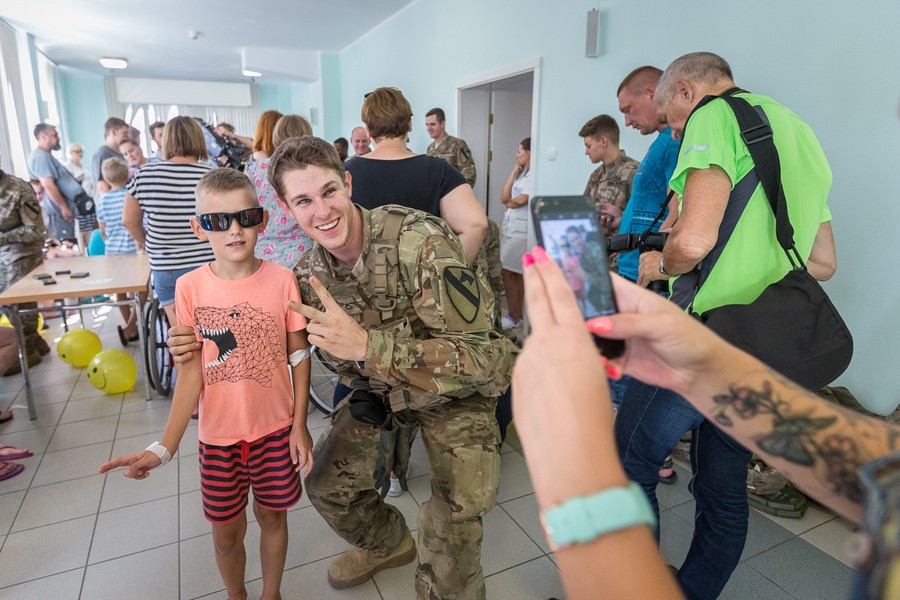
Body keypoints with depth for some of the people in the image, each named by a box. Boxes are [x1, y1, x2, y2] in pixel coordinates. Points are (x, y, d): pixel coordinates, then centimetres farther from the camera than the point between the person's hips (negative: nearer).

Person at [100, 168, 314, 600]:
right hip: (219, 434, 1)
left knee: (272, 514, 18)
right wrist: (166, 445, -14)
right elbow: (191, 371, -8)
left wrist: (299, 424, -4)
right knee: (226, 531, 17)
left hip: (276, 429, 0)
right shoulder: (191, 287, -10)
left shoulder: (281, 279, -12)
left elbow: (299, 355, -4)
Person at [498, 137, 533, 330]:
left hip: (521, 232, -8)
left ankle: (514, 317, 7)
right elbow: (504, 198, 7)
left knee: (509, 272, -3)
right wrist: (514, 170, 7)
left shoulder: (534, 174, -11)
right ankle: (517, 315, 20)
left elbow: (521, 200, -20)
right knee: (516, 274, 11)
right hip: (510, 229, 8)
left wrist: (509, 202, 3)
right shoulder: (521, 173, 17)